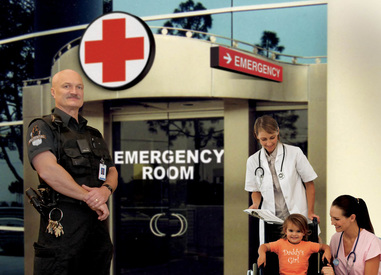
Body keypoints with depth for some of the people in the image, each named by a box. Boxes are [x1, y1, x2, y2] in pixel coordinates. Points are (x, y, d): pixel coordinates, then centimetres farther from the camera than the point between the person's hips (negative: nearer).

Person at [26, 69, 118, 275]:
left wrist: (106, 190, -8)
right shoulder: (42, 128, 1)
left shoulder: (94, 135, 23)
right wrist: (89, 198, -13)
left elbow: (112, 172, 18)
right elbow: (48, 170, -15)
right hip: (62, 226, -6)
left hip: (97, 223, 7)